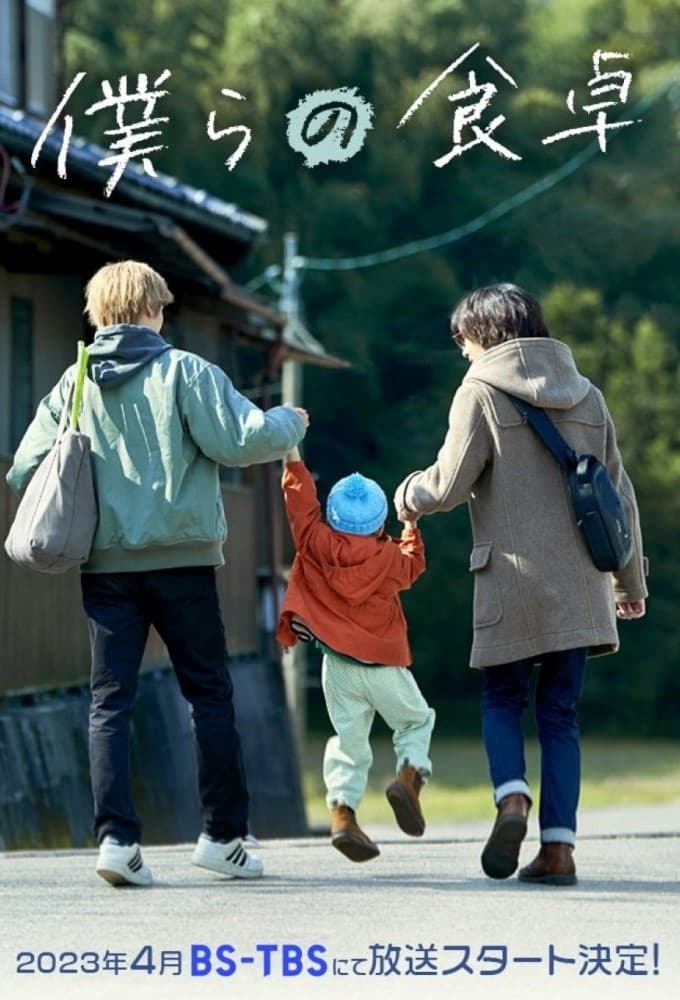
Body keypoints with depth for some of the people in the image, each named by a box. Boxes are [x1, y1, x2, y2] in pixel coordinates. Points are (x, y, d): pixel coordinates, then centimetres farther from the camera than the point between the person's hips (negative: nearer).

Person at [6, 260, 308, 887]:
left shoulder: (74, 384, 4)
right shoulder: (184, 371, -6)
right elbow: (241, 440, -12)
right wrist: (289, 423, 8)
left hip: (104, 564, 2)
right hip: (180, 558, -2)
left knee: (110, 700, 3)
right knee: (210, 694, 9)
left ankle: (116, 837, -9)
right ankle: (224, 835, 11)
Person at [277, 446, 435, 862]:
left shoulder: (318, 544, -6)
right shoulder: (390, 558, -7)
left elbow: (301, 504, 3)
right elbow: (413, 563, 15)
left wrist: (293, 458, 12)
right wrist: (412, 529, 29)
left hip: (338, 665, 2)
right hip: (385, 666, -2)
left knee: (349, 740, 8)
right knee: (416, 721, 17)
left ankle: (342, 811, -6)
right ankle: (410, 776, -8)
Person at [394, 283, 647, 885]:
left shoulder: (482, 393, -4)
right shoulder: (587, 396, 11)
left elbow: (449, 484, -7)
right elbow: (619, 494, 13)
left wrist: (409, 496, 16)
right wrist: (631, 579, 21)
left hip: (513, 576, -4)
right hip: (579, 582, 4)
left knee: (502, 699, 10)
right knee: (560, 712, 7)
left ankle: (512, 797, -16)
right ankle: (559, 847, -1)